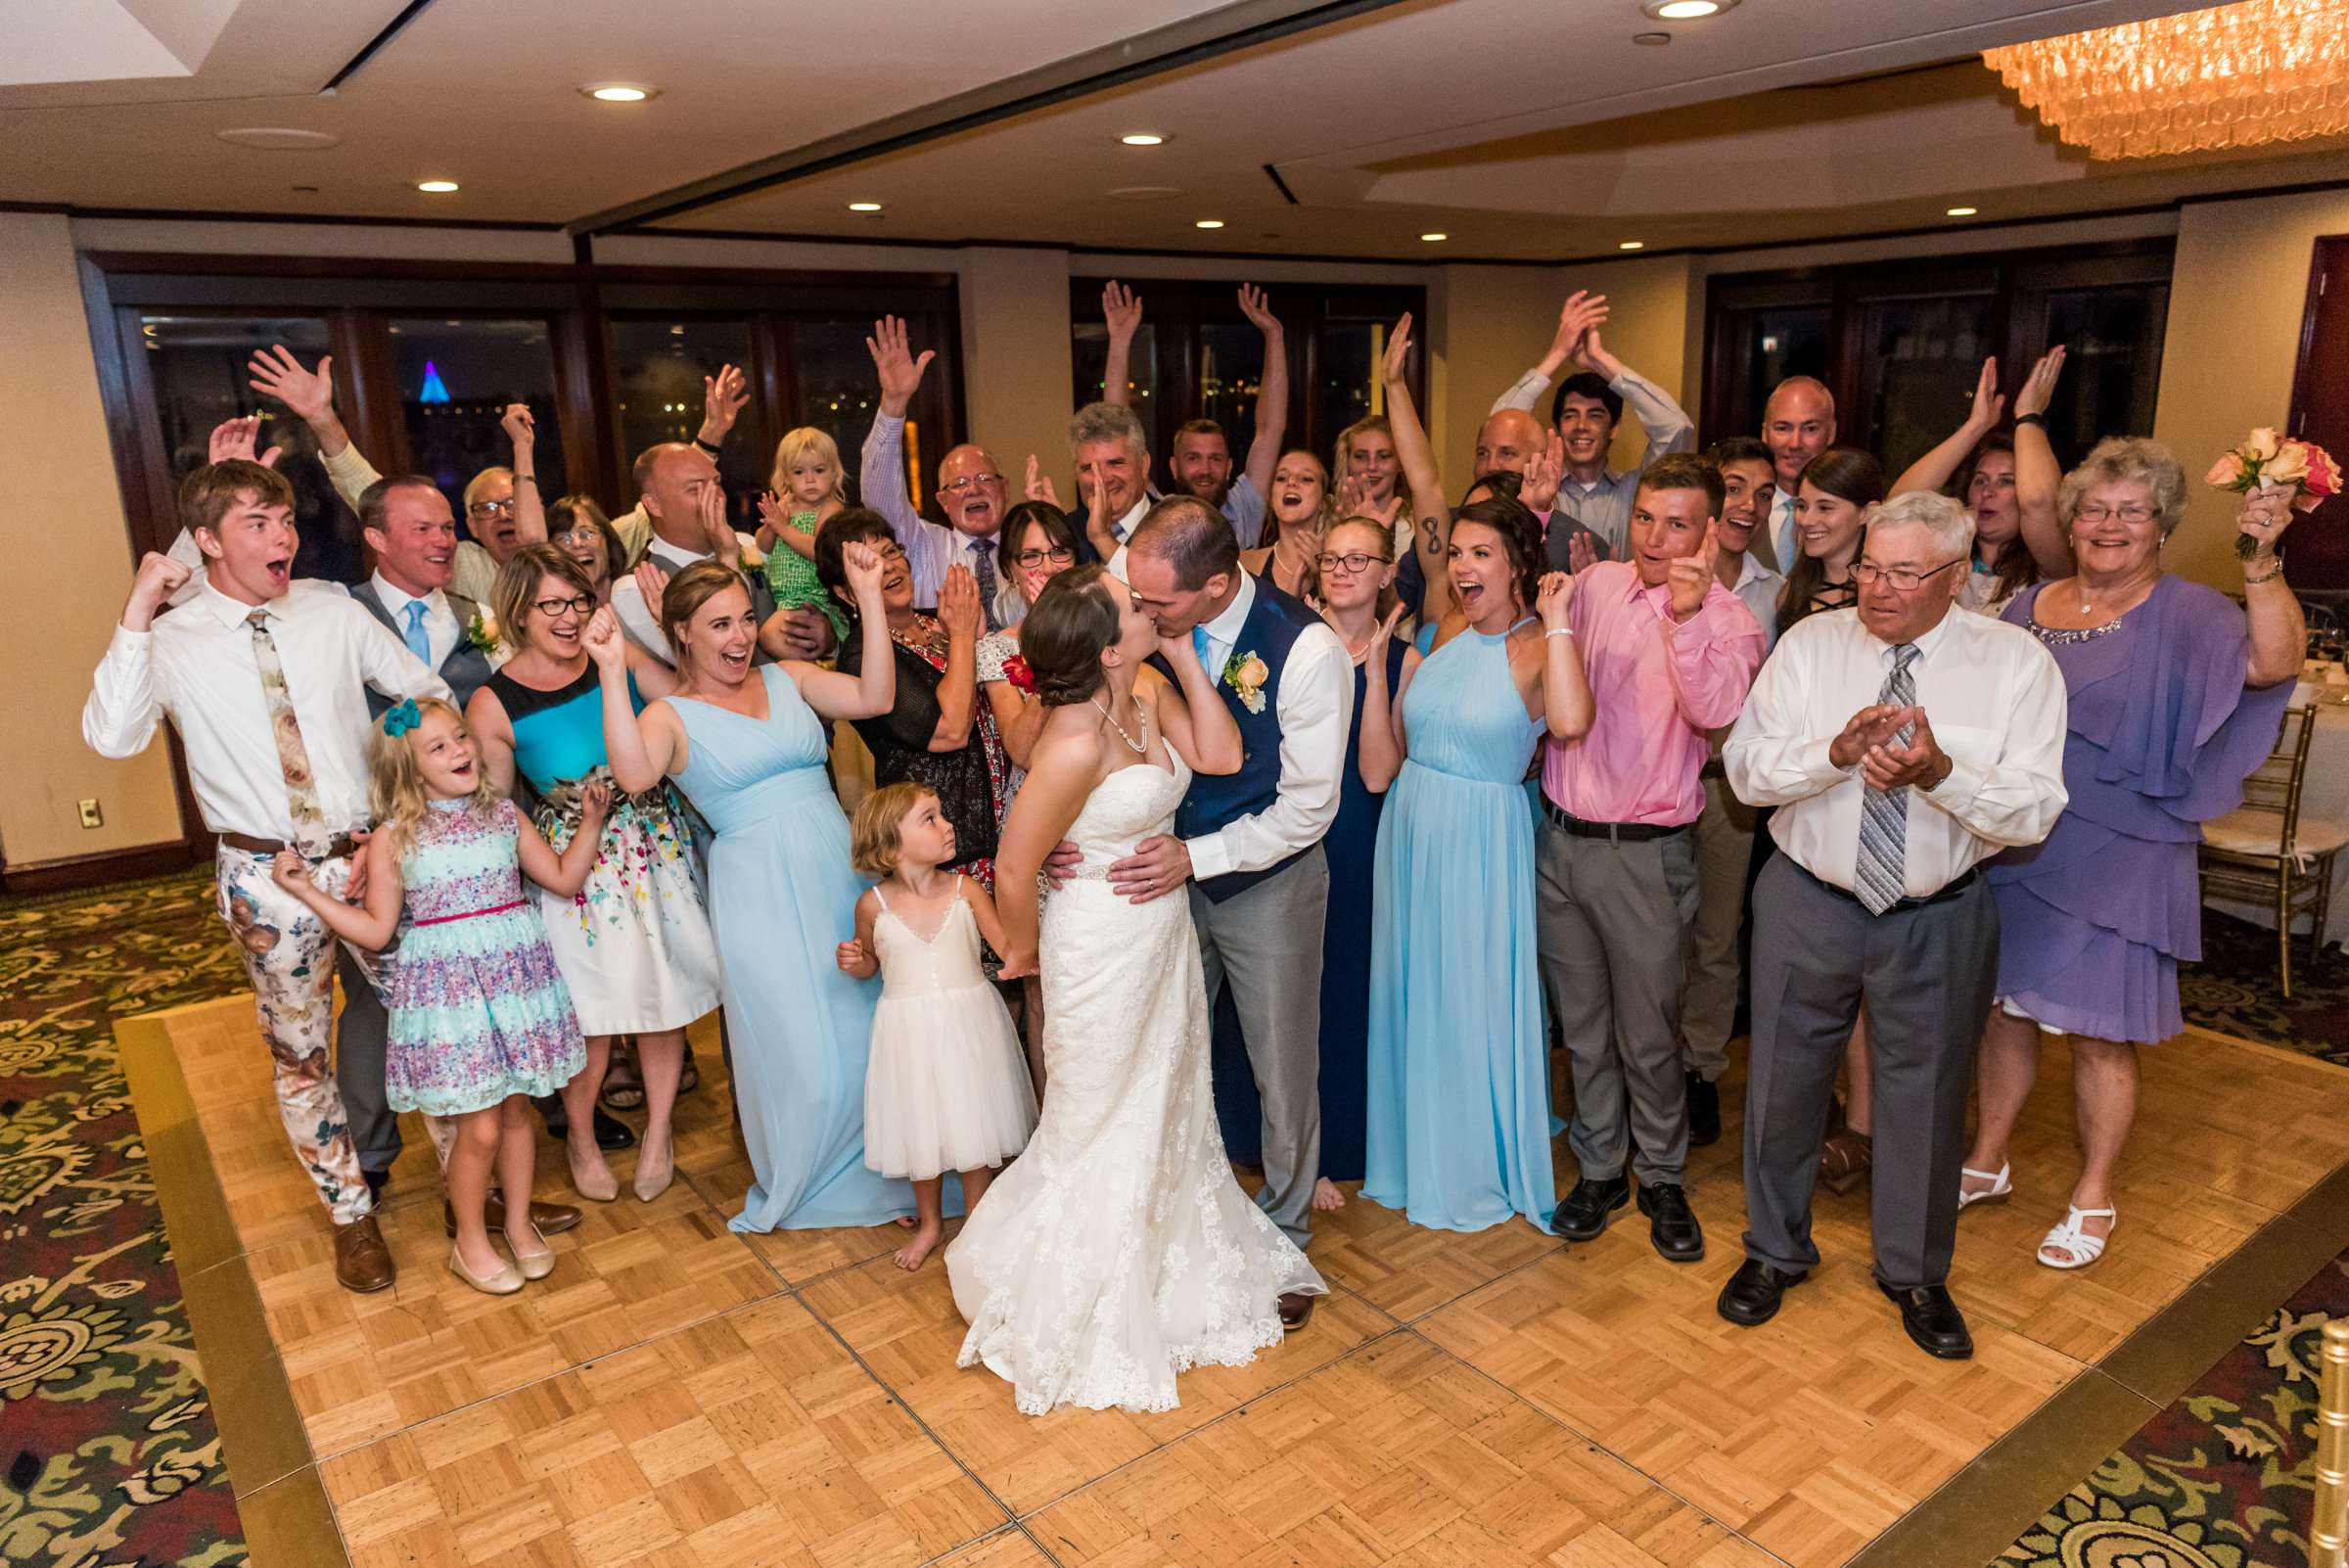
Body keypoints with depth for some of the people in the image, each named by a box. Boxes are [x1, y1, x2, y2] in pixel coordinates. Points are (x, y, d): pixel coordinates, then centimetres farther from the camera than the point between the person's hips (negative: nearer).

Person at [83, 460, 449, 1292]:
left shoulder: (333, 613, 0)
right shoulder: (172, 644, -6)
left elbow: (428, 692, 8)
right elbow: (110, 736, -22)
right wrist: (137, 614, -24)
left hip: (365, 851, 2)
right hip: (267, 873, -1)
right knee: (300, 1053, 10)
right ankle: (352, 1216, 28)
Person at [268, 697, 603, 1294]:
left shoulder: (504, 816, 4)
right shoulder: (392, 840, -5)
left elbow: (564, 879, 9)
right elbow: (376, 931, -3)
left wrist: (590, 821, 1)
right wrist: (305, 890, -8)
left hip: (514, 978, 3)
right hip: (445, 990, -3)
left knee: (516, 1110, 13)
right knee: (480, 1127, 0)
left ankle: (518, 1223, 33)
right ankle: (470, 1242, 23)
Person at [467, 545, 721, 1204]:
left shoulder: (620, 655, -6)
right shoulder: (493, 706, -11)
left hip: (659, 848, 3)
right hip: (578, 867, -3)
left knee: (666, 996, 12)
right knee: (593, 1013, 7)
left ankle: (658, 1134, 34)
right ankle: (581, 1139, 36)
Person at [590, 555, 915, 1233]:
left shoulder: (788, 678, 9)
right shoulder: (671, 715, -2)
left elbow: (875, 698, -4)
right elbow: (634, 774, -23)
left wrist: (870, 598, -8)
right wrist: (613, 673, -24)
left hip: (839, 869, 4)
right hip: (760, 890, -4)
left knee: (865, 1029, 11)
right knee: (798, 1047, 6)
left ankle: (871, 1173, 35)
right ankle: (797, 1189, 34)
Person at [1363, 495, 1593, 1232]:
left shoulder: (1537, 648, -10)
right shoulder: (1437, 638, 5)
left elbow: (1570, 720, -36)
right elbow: (1382, 763, 3)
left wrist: (1555, 619, -24)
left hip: (1483, 846, -5)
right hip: (1411, 835, 6)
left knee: (1475, 1002, 9)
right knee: (1412, 994, 17)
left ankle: (1482, 1167, 32)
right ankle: (1419, 1150, 39)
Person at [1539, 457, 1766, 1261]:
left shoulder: (1727, 621, -7)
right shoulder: (1595, 583, 5)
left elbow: (1715, 710, -25)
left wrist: (1686, 618, -36)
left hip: (1645, 853, -4)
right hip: (1559, 834, 4)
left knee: (1648, 1034, 8)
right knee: (1582, 1023, 15)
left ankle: (1662, 1179, 29)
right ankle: (1599, 1168, 32)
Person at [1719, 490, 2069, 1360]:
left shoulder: (2017, 661, -8)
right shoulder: (1810, 643, -5)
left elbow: (2035, 809, -14)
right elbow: (1745, 768, -11)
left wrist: (1941, 772, -32)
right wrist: (1837, 752, -28)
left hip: (1941, 919, 0)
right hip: (1808, 904, 1)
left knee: (1925, 1095, 16)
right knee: (1784, 1083, 14)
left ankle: (1914, 1272, 41)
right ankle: (1774, 1251, 38)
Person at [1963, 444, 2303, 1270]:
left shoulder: (2185, 614, -8)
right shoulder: (2030, 606, 6)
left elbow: (2274, 661, -27)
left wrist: (2262, 563, -38)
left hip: (2115, 861, -4)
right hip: (2014, 850, 5)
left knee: (2100, 1033, 6)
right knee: (2004, 1006, 15)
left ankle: (2094, 1195, 25)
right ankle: (1988, 1160, 32)